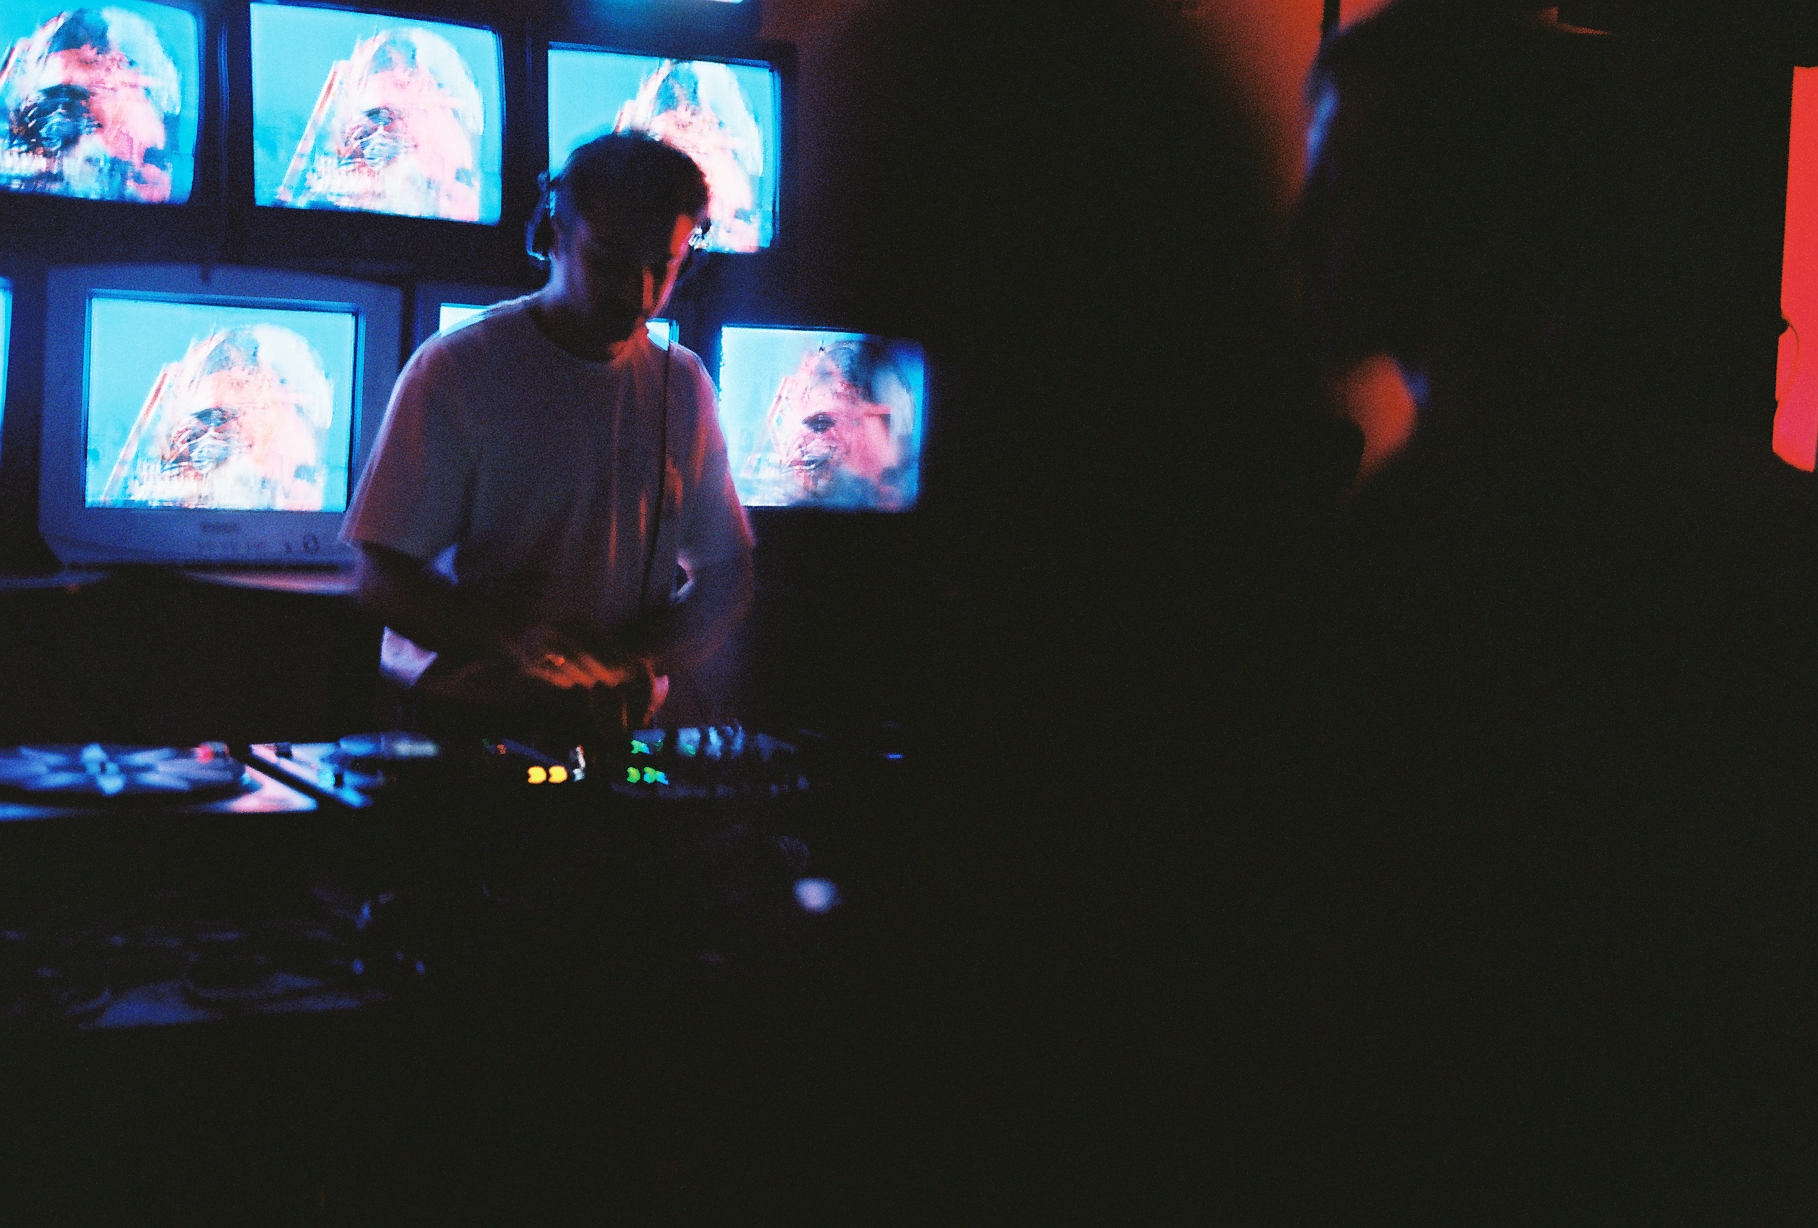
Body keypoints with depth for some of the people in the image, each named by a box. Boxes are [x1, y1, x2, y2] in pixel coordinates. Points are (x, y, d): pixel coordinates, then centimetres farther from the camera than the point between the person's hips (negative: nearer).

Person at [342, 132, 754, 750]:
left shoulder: (683, 384, 9)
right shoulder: (455, 369, -5)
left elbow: (725, 576, 14)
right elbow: (381, 579, -8)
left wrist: (634, 660, -9)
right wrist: (513, 636, -28)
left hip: (619, 726, 4)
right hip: (460, 717, -3)